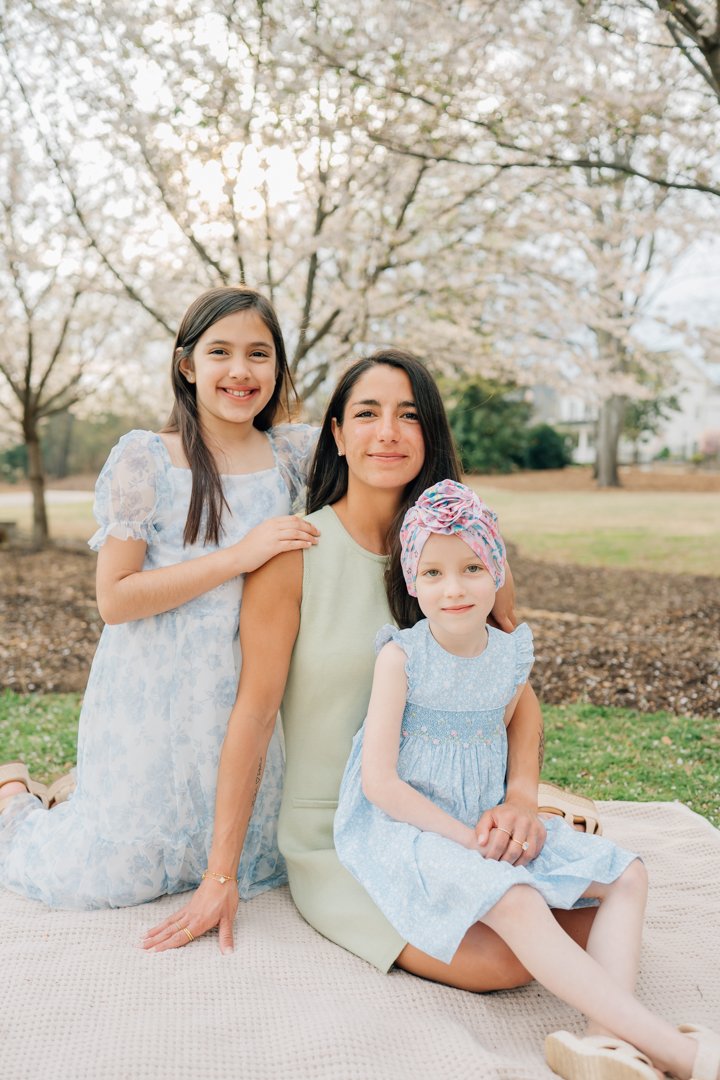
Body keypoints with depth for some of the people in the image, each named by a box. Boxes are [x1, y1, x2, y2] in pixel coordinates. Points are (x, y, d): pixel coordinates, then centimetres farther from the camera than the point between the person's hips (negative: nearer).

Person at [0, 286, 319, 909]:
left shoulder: (293, 453, 0)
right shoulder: (145, 460, -10)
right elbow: (115, 599, -14)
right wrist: (237, 557, -21)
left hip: (246, 699, 5)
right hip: (155, 700, -4)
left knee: (243, 865, 15)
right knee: (109, 877, 2)